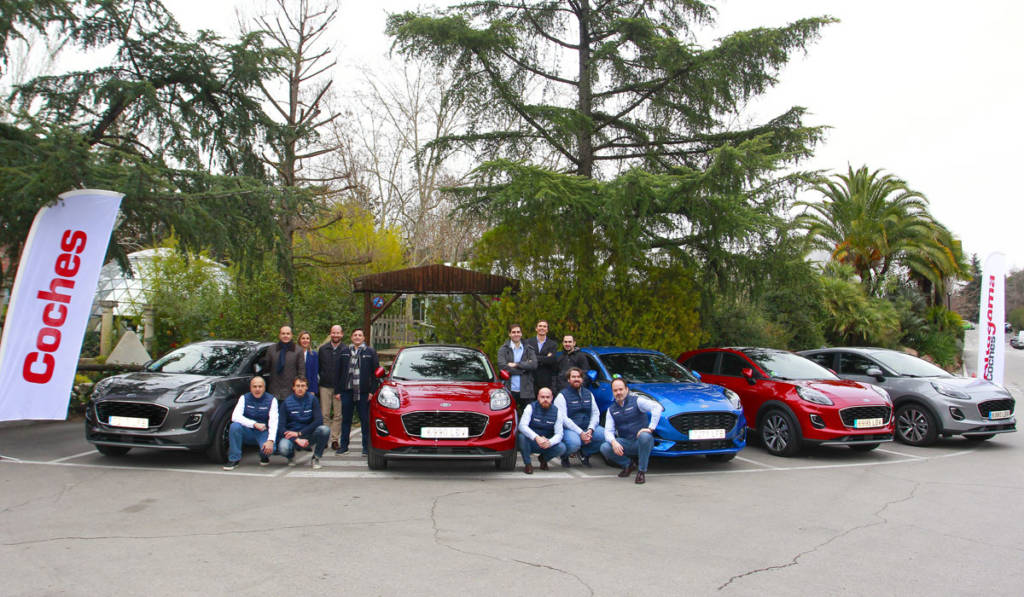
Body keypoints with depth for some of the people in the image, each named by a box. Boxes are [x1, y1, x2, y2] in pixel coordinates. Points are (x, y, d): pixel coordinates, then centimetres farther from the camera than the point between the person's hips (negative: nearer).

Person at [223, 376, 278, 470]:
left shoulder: (271, 400, -5)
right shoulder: (244, 398, -1)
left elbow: (273, 421, -16)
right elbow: (235, 416, -16)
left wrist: (270, 440, -31)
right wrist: (254, 424, -28)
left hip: (263, 432, -2)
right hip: (248, 432, 2)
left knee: (270, 449, -32)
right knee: (235, 426, -29)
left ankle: (264, 457, 8)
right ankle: (234, 460, -16)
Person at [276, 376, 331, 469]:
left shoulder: (312, 399, -4)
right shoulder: (287, 402, -5)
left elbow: (319, 420, -12)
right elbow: (281, 426, -10)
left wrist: (299, 433, -18)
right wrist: (297, 440, -23)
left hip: (309, 433, 1)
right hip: (292, 435, -1)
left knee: (325, 429, -29)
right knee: (283, 448, -34)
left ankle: (316, 457, -3)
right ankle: (291, 456, 7)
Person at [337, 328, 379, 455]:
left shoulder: (370, 352, 3)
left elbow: (375, 372, 0)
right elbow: (339, 372, 11)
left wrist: (372, 391, -7)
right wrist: (337, 390, 4)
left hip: (363, 392, -3)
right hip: (347, 391, 3)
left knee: (365, 420, 2)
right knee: (346, 419, 9)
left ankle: (366, 446, 10)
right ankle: (344, 445, 18)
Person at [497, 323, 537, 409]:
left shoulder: (528, 349, 10)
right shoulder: (503, 349, 4)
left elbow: (534, 364, -6)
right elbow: (502, 366, -10)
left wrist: (516, 364, -11)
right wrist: (524, 368, -8)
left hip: (526, 391, 1)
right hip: (509, 390, -1)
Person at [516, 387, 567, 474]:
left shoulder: (557, 412, -3)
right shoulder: (531, 407, -9)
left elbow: (558, 434, -9)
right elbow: (522, 426, -23)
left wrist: (549, 442, -32)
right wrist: (536, 437, -39)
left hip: (547, 444, 2)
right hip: (530, 442, -2)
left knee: (562, 448, -25)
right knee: (522, 436, -33)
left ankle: (544, 458, 8)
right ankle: (527, 463, -10)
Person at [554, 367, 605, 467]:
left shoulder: (588, 394, 15)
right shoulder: (562, 395, -3)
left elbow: (596, 413, 9)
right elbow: (563, 418, -13)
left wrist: (590, 430, -10)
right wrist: (580, 433, -21)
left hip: (588, 428, 5)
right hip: (569, 429, -5)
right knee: (574, 443, -37)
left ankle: (585, 453, 7)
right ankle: (564, 456, 1)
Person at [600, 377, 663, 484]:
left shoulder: (636, 401, -5)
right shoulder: (611, 409, 8)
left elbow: (657, 407, -20)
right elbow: (608, 430, -2)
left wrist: (651, 428, -27)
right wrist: (613, 442, -24)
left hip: (640, 442, -3)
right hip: (626, 443, 4)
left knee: (645, 436, -39)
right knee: (604, 448, -22)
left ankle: (642, 471, -18)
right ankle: (627, 464, 7)